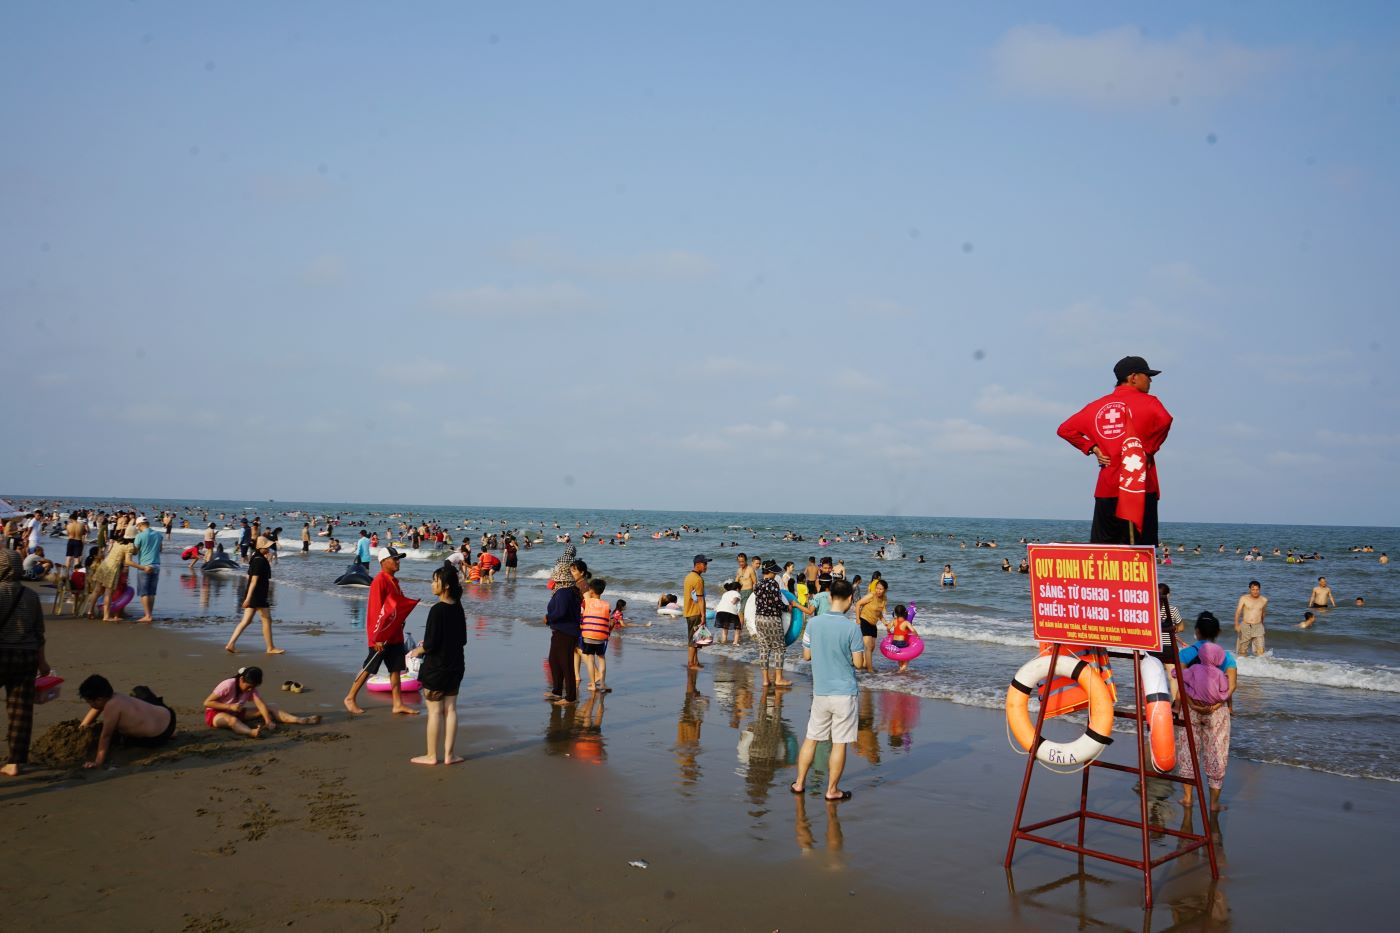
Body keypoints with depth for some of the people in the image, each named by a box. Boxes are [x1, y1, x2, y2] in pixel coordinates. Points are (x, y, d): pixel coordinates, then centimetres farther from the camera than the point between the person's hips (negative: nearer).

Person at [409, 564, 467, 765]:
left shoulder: (437, 610, -20)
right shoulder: (458, 608, 3)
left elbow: (430, 644, -21)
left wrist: (419, 650, 0)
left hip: (436, 668, -7)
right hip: (455, 666, 7)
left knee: (434, 711, 4)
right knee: (450, 709, 11)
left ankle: (432, 755, 14)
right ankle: (448, 755, 16)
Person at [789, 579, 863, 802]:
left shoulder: (813, 623, -2)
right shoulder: (852, 628, -13)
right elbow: (858, 663, -9)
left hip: (820, 692, 4)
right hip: (844, 692, -4)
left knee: (811, 738, 16)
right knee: (839, 744, 6)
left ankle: (799, 784, 23)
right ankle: (832, 790, 14)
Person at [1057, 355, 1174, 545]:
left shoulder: (1097, 406, 13)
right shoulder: (1146, 401, -2)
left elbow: (1065, 429, 13)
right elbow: (1163, 419, -23)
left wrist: (1093, 448, 10)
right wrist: (1149, 450, -11)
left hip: (1106, 488, 5)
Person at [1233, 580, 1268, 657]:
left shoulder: (1264, 600, 5)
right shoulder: (1244, 598, -3)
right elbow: (1238, 612, -8)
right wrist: (1236, 624, -20)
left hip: (1258, 627, 1)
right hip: (1245, 626, -1)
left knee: (1260, 651, -10)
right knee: (1242, 651, 5)